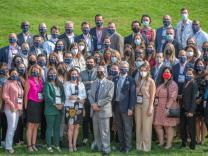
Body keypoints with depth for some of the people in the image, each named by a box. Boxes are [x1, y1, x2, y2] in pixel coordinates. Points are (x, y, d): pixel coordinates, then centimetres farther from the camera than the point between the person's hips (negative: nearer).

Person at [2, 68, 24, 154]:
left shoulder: (19, 83, 17)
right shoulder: (8, 83, -5)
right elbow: (4, 95, -14)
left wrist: (21, 106, 12)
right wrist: (11, 103, -22)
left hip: (18, 108, 8)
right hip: (10, 108, -8)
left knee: (14, 127, 11)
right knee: (11, 127, -10)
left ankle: (9, 144, 18)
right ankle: (8, 147, -5)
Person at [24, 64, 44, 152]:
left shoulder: (40, 81, 12)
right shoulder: (29, 81, -4)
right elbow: (26, 94, -5)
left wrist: (42, 104, 5)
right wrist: (26, 106, -8)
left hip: (40, 104, 6)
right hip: (32, 104, -6)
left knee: (36, 126, 10)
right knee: (30, 126, -3)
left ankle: (34, 144, 16)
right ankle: (29, 145, 1)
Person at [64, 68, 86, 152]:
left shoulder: (81, 84, 12)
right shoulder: (67, 84, 3)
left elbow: (84, 95, 2)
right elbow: (68, 96, -8)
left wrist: (74, 97, -14)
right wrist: (79, 99, -13)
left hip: (79, 107, 3)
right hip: (70, 107, -3)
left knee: (77, 126, 5)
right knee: (71, 127, -7)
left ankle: (74, 144, 14)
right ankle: (70, 145, 0)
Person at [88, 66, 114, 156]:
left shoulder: (110, 83, -1)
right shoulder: (94, 83, 17)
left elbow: (109, 97, -10)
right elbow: (90, 95, 9)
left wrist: (98, 104, -14)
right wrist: (93, 104, -10)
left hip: (104, 110, -5)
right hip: (94, 110, 6)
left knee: (104, 131, -5)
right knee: (96, 131, 10)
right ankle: (99, 147, 20)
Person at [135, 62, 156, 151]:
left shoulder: (151, 81, -5)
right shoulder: (137, 81, 10)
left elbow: (152, 96, -8)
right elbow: (136, 94, 8)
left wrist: (150, 108, -14)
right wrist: (134, 106, 0)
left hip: (146, 104, -5)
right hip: (138, 105, 5)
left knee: (146, 126, -1)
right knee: (138, 126, 7)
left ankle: (146, 146, 6)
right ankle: (139, 145, 16)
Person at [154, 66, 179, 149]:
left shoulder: (173, 84, -7)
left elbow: (172, 97, -15)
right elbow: (156, 94, 26)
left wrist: (167, 108, -20)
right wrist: (156, 99, 6)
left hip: (168, 108, -7)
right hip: (159, 108, 7)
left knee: (168, 126, -2)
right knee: (157, 125, 4)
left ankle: (169, 144, 6)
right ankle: (161, 142, 15)